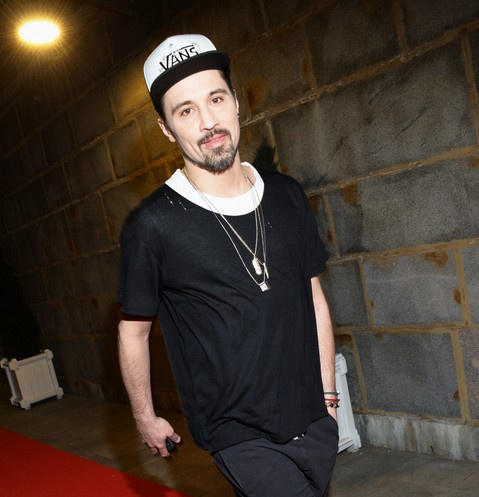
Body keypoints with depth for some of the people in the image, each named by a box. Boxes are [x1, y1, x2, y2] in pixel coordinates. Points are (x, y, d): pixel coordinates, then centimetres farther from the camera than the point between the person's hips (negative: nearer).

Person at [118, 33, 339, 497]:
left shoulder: (287, 196, -1)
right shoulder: (152, 225, -14)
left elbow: (314, 296, 7)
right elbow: (133, 330, -2)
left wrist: (328, 393, 9)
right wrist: (145, 417, 6)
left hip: (315, 421, 5)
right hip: (241, 437, -4)